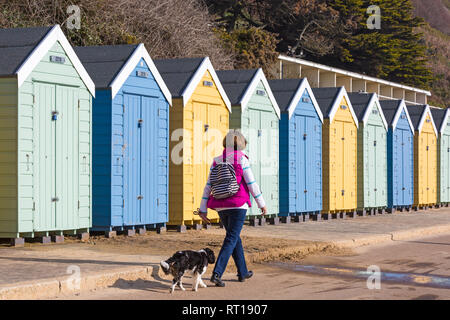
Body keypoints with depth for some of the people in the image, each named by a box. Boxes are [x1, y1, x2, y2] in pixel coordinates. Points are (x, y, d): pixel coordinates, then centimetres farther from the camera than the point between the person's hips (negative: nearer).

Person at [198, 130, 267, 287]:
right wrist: (261, 203, 2)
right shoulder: (242, 160, -7)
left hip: (221, 207, 5)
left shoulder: (217, 162, 6)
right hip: (238, 205, -5)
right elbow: (251, 184, -7)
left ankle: (243, 272, 28)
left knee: (235, 237, 19)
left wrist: (203, 209, 7)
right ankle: (217, 273, -18)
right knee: (231, 239, -5)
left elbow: (208, 186, 4)